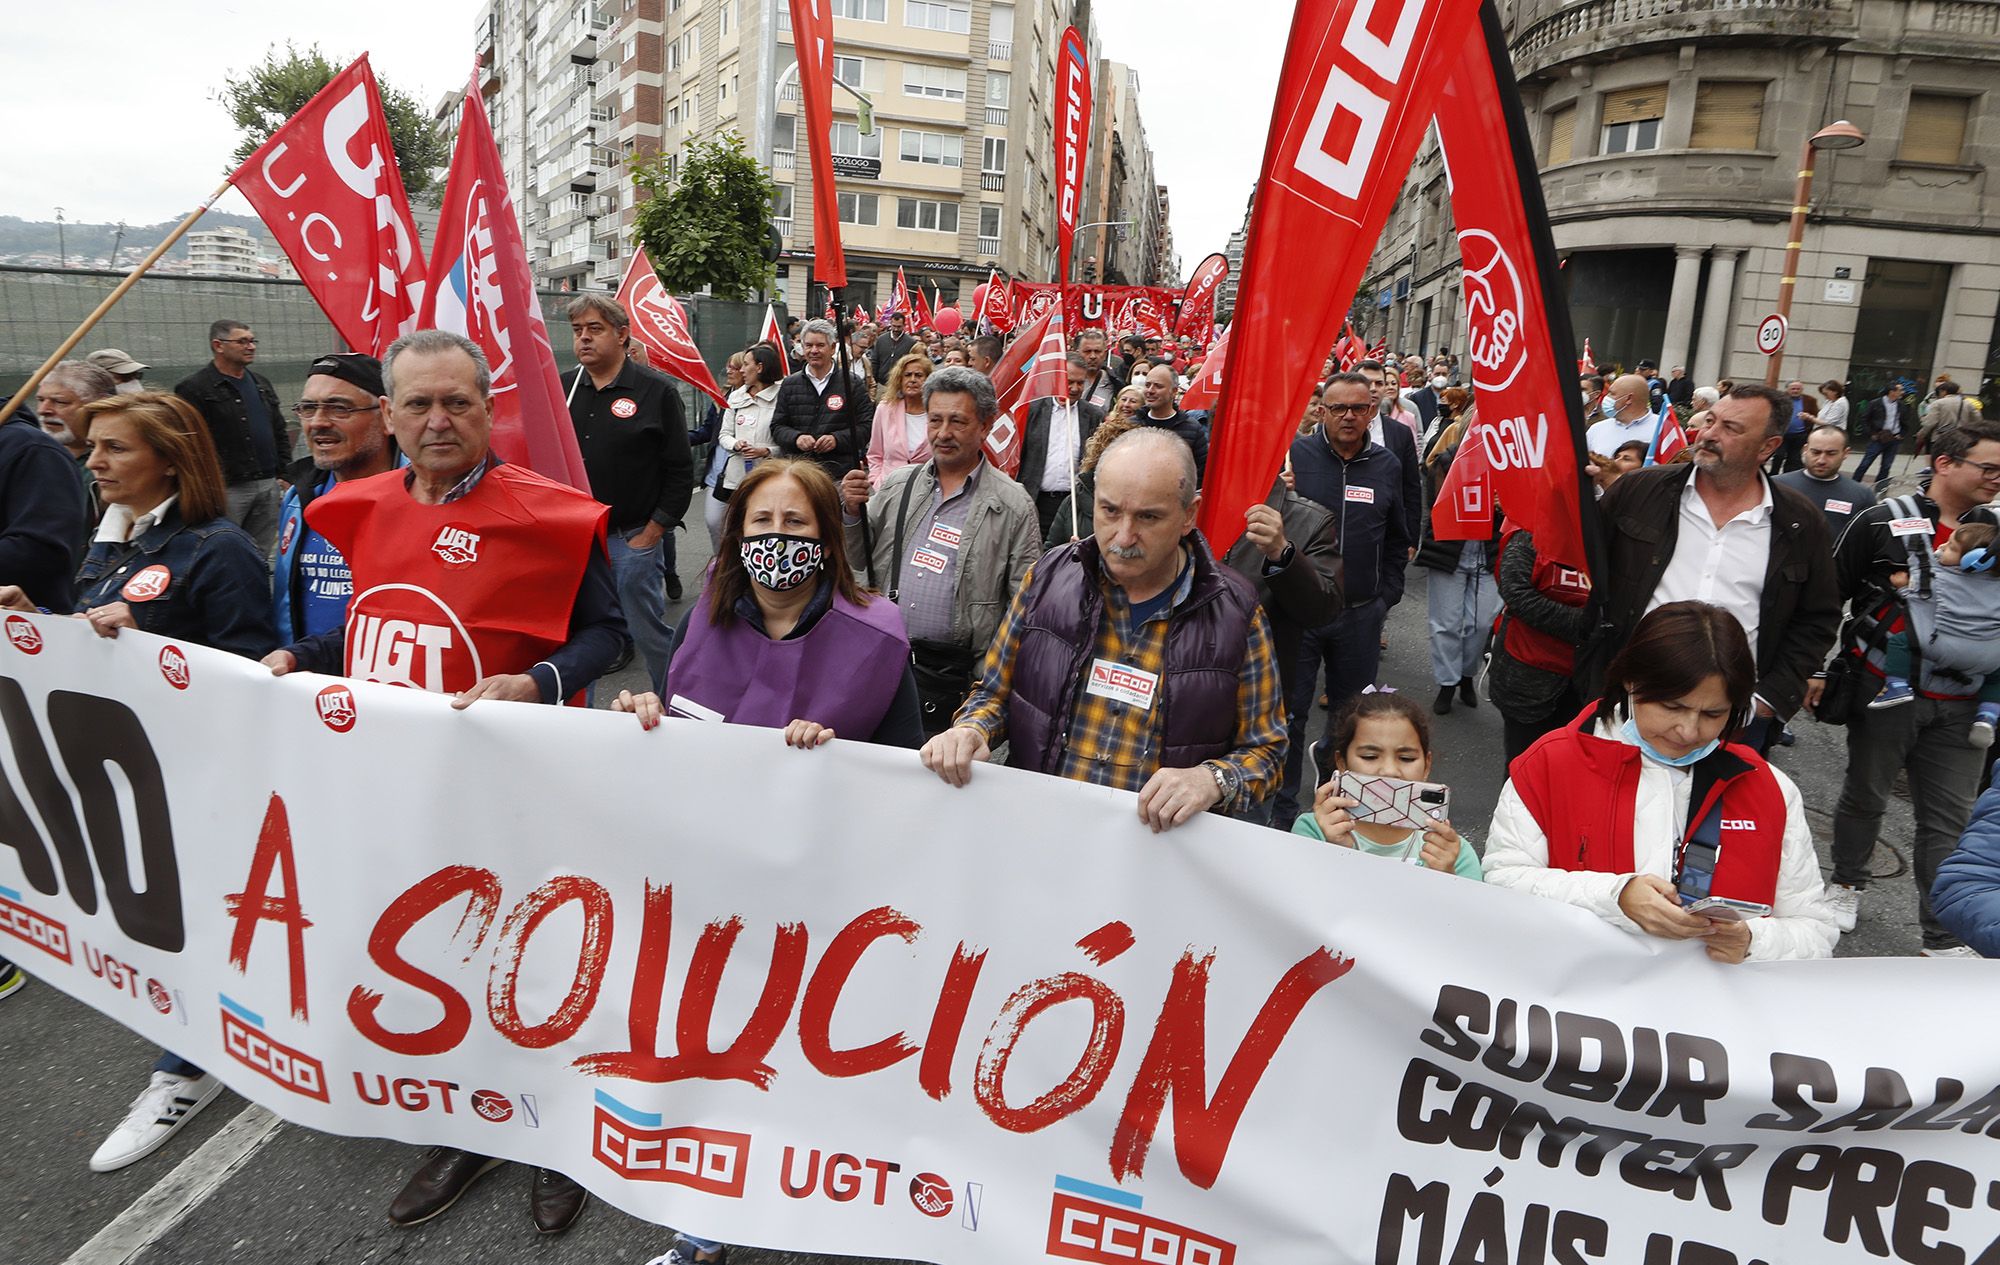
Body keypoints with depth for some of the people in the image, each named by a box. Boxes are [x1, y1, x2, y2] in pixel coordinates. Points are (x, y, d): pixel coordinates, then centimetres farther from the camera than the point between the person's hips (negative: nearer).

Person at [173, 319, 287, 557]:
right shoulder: (193, 388, -5)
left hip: (268, 484, 7)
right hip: (227, 490, -6)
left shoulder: (262, 383, 18)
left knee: (261, 556, 11)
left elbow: (280, 433, 22)